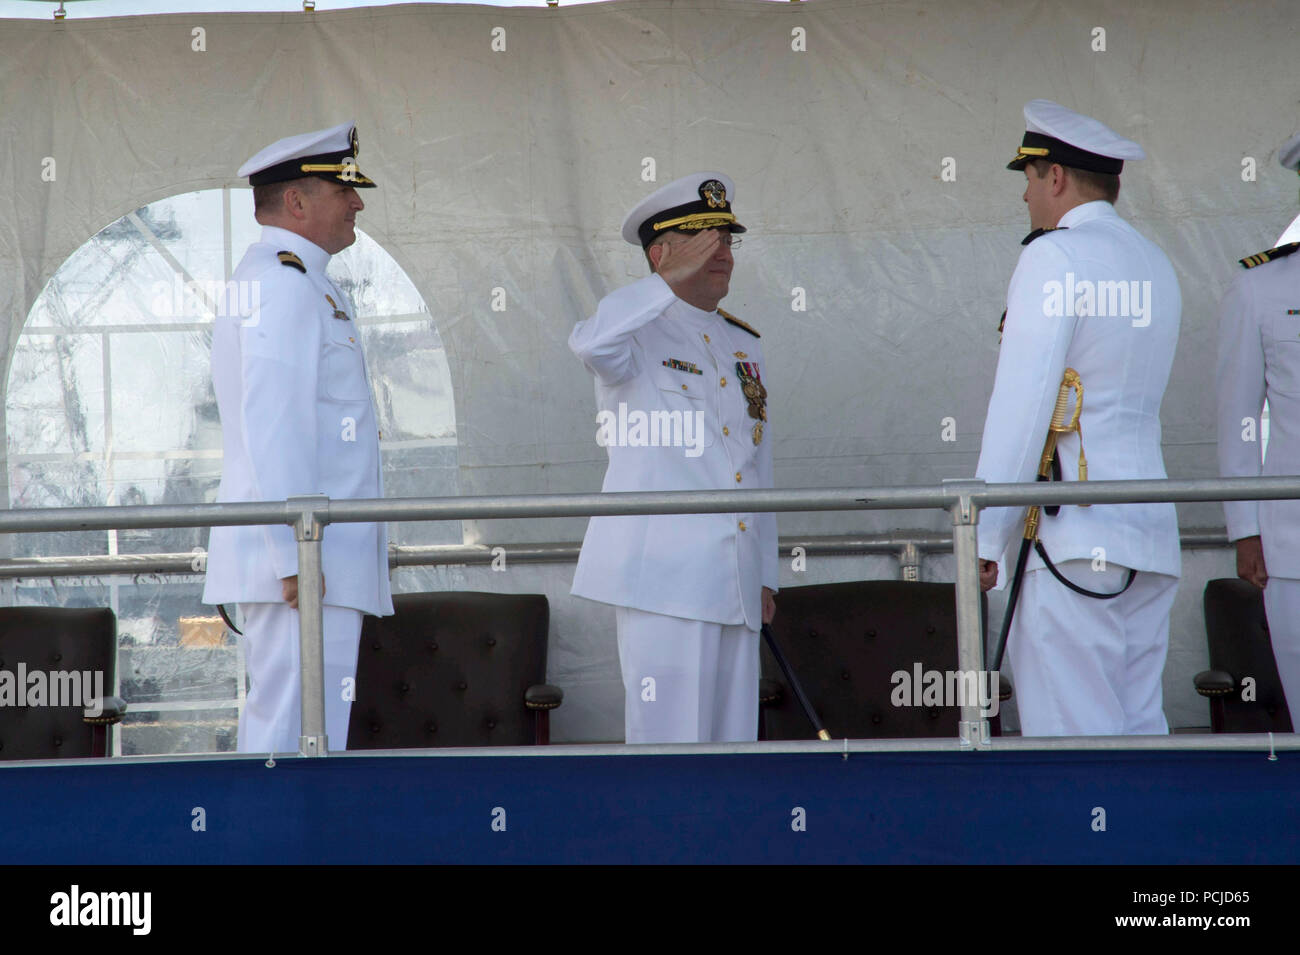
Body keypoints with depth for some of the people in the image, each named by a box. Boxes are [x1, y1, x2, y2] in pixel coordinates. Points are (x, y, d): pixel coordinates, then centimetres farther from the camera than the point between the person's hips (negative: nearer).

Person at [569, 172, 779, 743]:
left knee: (732, 739, 7)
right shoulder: (638, 337, 0)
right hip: (661, 574, -7)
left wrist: (764, 576, 19)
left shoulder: (744, 346, 20)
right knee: (669, 740, -10)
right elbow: (589, 342, -27)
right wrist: (672, 280, -23)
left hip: (735, 584, 7)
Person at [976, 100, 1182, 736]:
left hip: (1072, 533, -8)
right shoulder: (1155, 266, 18)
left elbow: (1022, 403, -12)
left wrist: (985, 535, -12)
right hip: (1149, 530, 8)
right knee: (1139, 730, 8)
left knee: (1070, 734, -8)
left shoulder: (1054, 258, -6)